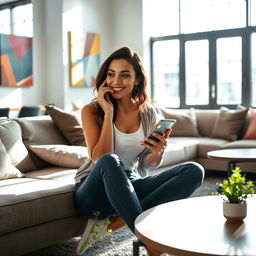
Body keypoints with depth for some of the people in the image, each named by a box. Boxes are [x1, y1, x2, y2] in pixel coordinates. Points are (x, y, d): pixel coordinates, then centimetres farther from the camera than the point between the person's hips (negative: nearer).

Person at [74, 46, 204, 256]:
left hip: (131, 188, 5)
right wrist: (108, 112, -19)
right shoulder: (92, 111, -8)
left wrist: (159, 151, -17)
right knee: (110, 161, -38)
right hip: (96, 190, -4)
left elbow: (148, 165, 7)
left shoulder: (149, 113, 3)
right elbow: (101, 158, -19)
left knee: (194, 171, -17)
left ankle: (113, 223, -23)